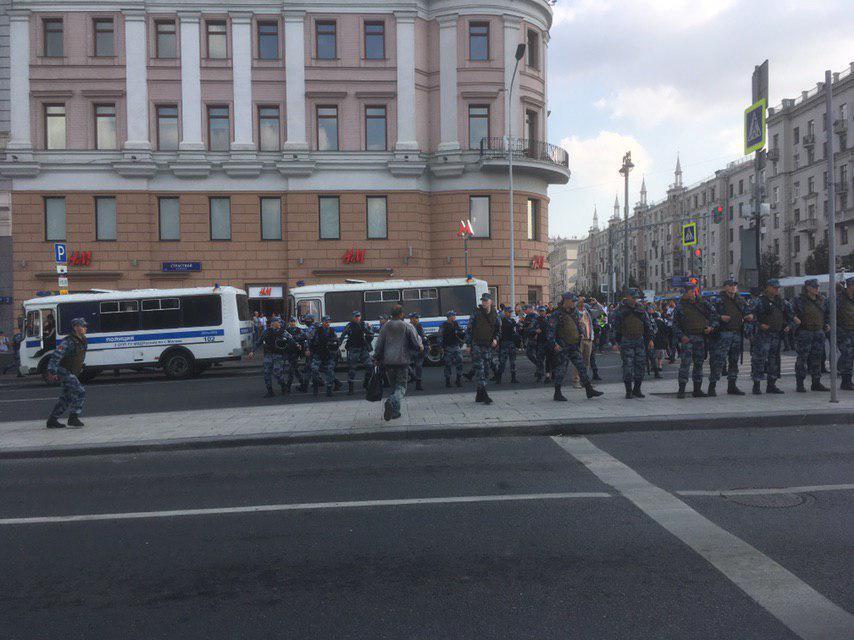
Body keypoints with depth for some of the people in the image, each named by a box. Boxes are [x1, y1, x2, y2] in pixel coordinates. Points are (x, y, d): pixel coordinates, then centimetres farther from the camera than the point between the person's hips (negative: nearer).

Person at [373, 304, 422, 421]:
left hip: (388, 361, 4)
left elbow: (379, 344, 7)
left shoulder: (385, 326, 6)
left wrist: (377, 359, 15)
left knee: (394, 386, 16)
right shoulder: (408, 327, -5)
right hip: (402, 361, -4)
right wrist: (421, 347, 16)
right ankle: (392, 401, -29)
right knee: (401, 386, 0)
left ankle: (394, 411, 15)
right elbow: (417, 344, -6)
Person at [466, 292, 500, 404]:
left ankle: (479, 396, 17)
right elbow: (469, 328, -3)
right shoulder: (476, 312, -4)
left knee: (485, 369, 7)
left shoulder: (494, 314, 8)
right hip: (476, 345, -5)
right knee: (480, 368, -12)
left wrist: (495, 339, 0)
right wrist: (468, 343, -8)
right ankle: (484, 395, -15)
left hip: (487, 346, 5)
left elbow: (498, 329, 19)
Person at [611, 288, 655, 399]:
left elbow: (648, 325, 15)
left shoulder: (641, 310, 10)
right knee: (628, 366, -6)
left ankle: (637, 389, 15)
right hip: (626, 342, -4)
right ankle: (628, 391, 2)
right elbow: (614, 327, -2)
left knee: (641, 365, 3)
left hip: (640, 341, 4)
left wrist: (650, 339, 8)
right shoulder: (619, 311, -1)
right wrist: (615, 343, -7)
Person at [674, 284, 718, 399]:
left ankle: (697, 389, 17)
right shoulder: (680, 307, 2)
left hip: (701, 337, 4)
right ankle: (681, 390, -9)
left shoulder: (703, 304, 10)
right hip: (687, 338, -3)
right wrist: (681, 336, -10)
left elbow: (714, 315, 12)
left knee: (699, 363, 9)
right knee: (685, 363, -12)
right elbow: (675, 324, 2)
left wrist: (711, 326, -6)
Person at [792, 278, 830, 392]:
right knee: (802, 357, -4)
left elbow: (827, 313, 24)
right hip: (804, 332, -6)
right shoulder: (799, 300, -6)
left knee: (817, 357, 9)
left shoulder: (822, 300, 11)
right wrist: (795, 319, -23)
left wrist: (827, 324, 11)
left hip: (819, 332, 6)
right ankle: (799, 384, 1)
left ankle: (816, 383, 17)